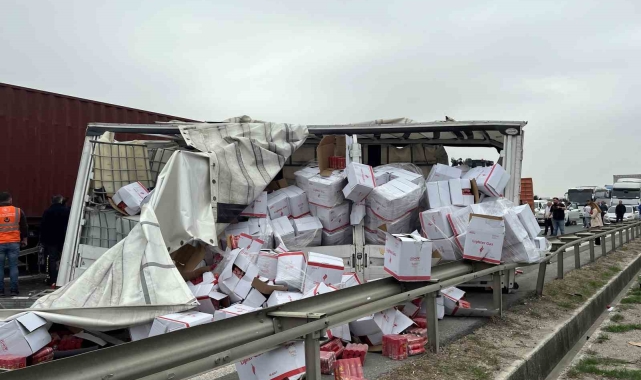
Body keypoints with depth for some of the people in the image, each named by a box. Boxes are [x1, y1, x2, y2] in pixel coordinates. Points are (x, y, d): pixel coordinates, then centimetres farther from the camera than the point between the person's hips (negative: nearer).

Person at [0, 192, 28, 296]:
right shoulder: (18, 211, 2)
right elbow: (24, 227, 7)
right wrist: (24, 239, 19)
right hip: (14, 243, 1)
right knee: (13, 266, 5)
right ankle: (14, 290, 4)